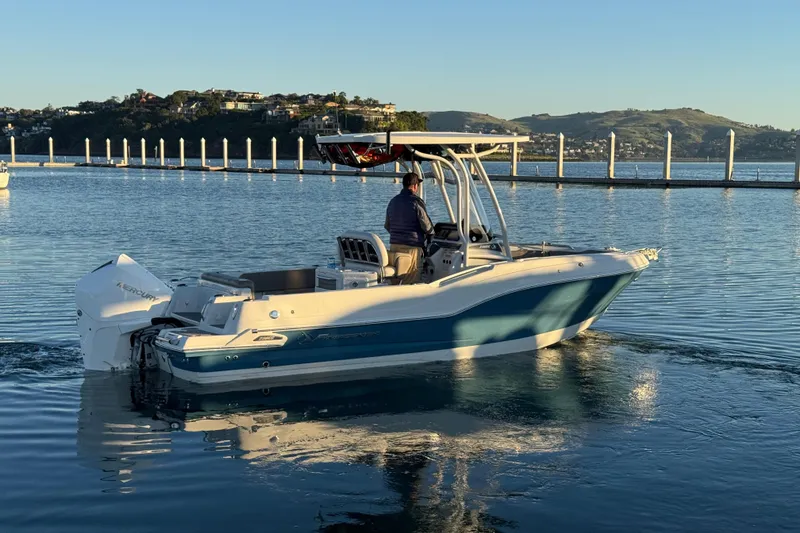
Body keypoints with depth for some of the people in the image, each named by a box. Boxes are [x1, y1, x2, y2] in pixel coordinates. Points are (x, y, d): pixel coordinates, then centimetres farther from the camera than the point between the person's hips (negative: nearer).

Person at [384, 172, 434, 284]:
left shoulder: (393, 201, 11)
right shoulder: (417, 202, -11)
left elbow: (387, 226, 18)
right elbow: (426, 224, -10)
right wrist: (431, 233, 11)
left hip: (394, 245, 7)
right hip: (412, 246, -7)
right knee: (411, 282, -2)